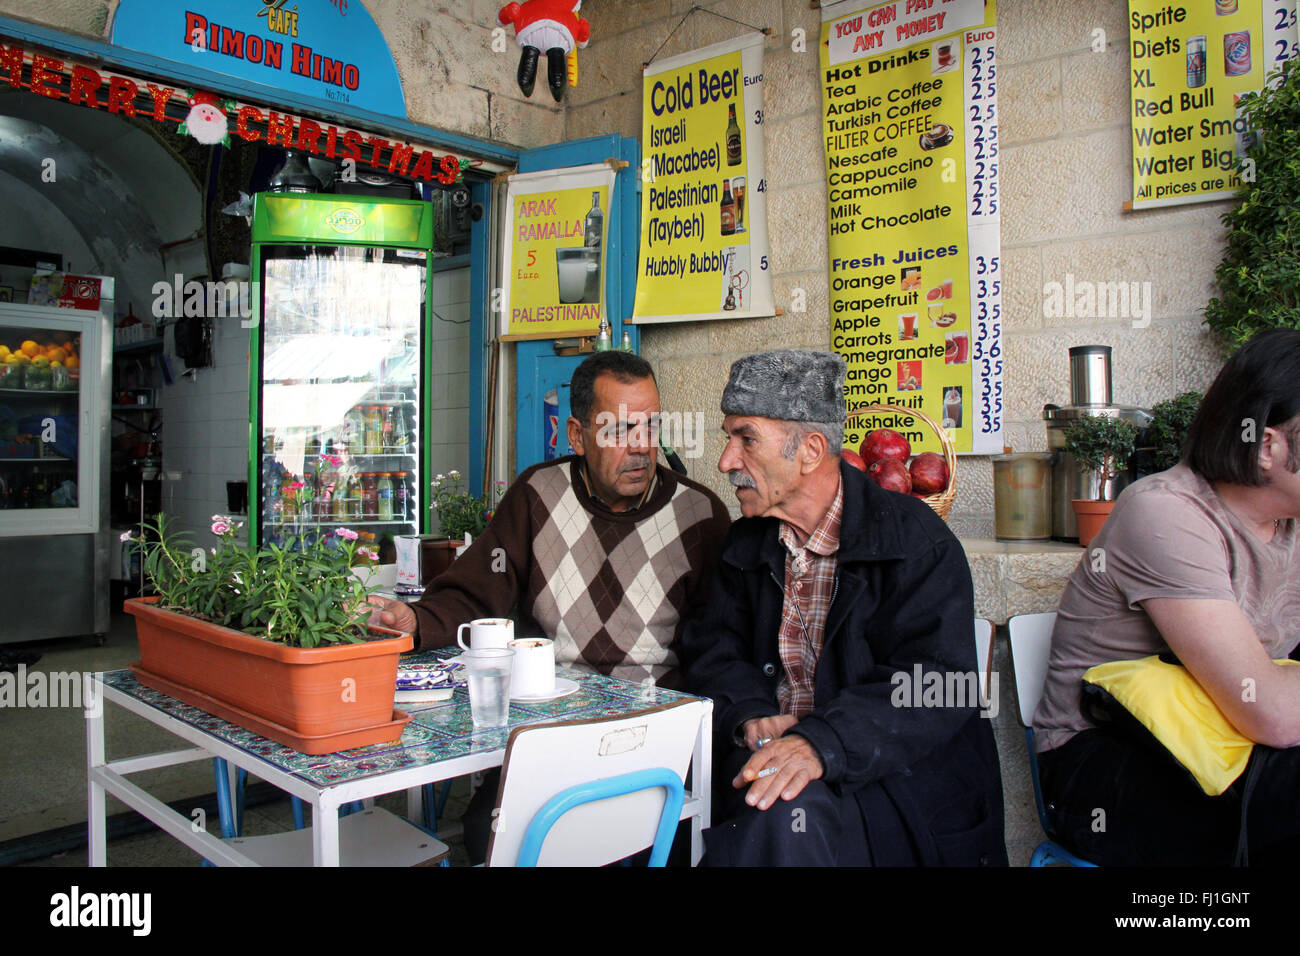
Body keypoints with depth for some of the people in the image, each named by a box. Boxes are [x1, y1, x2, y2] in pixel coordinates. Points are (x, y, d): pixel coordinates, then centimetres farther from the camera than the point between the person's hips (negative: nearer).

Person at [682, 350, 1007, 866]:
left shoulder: (918, 540, -8)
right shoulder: (747, 543, 13)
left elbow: (936, 686, -18)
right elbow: (712, 648, 11)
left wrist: (822, 744, -32)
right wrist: (749, 715, -12)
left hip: (896, 778, -4)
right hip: (774, 754, 4)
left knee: (796, 811, -34)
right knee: (783, 812, -29)